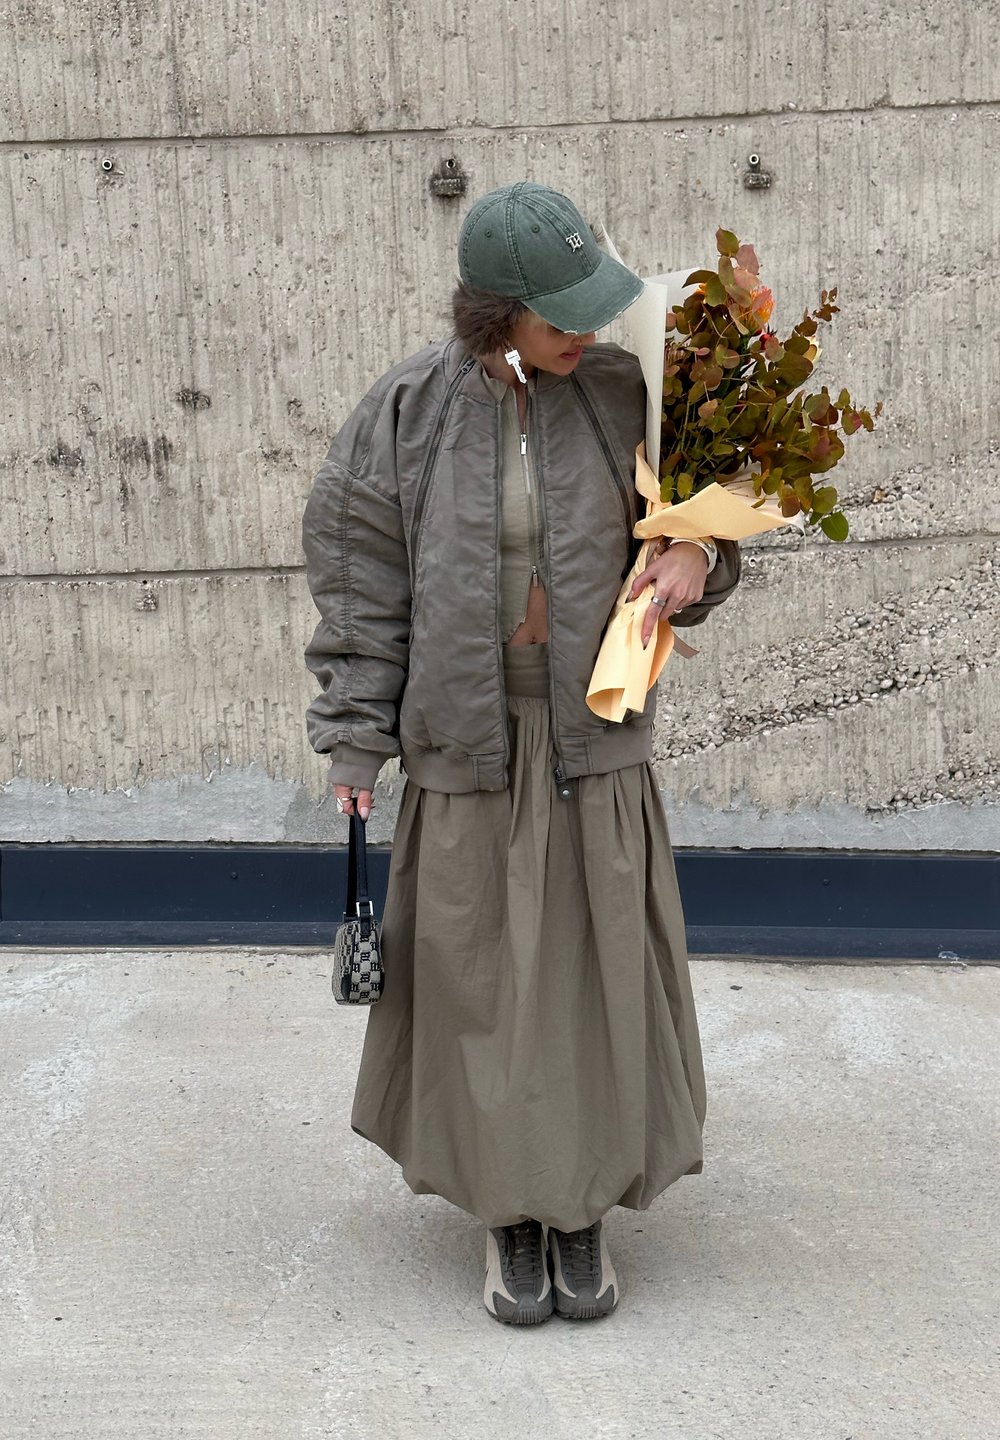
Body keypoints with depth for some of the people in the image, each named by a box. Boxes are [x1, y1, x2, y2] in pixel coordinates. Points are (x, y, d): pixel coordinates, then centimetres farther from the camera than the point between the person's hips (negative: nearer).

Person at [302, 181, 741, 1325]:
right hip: (465, 749, -1)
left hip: (595, 741, 1)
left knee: (598, 973, 8)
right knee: (482, 981, 7)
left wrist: (696, 557, -12)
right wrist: (356, 738, -3)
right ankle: (509, 1215, 27)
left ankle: (586, 1210, 28)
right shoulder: (410, 409, -6)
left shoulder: (621, 391, -3)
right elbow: (356, 573, -1)